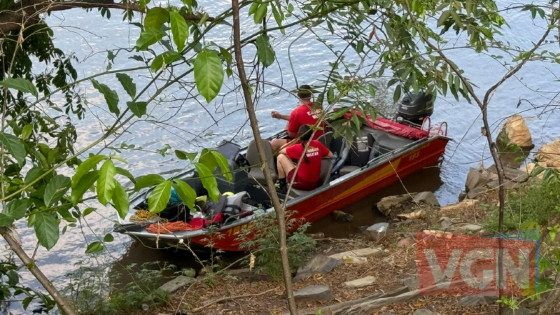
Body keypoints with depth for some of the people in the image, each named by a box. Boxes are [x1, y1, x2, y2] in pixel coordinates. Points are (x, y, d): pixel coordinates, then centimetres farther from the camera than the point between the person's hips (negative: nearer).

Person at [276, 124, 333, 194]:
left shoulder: (297, 148, -14)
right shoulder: (318, 144, -3)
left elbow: (280, 151, 0)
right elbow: (331, 155, 10)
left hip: (301, 184, -5)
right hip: (316, 184, 5)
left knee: (281, 157, 6)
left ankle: (282, 186, 15)